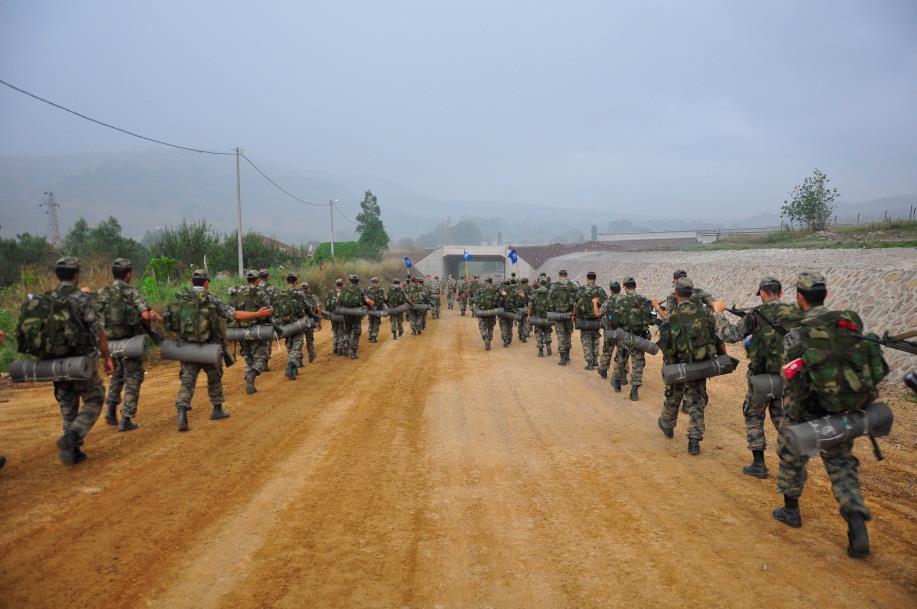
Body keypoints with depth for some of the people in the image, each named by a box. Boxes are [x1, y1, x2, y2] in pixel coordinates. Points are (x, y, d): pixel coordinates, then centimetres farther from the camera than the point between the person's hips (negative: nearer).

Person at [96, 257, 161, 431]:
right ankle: (126, 419, 4)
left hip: (111, 342, 5)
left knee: (117, 374, 27)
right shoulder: (132, 292, -11)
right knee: (132, 379, 7)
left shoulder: (102, 293, 4)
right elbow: (146, 314, -25)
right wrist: (146, 325, -2)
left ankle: (111, 407, 12)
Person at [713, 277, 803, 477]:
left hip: (762, 375, -4)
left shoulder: (757, 314, -13)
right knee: (782, 416, 21)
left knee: (753, 416, 13)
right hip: (788, 375, 4)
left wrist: (719, 312, -2)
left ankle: (758, 463, 13)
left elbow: (729, 334, -14)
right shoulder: (797, 313, -1)